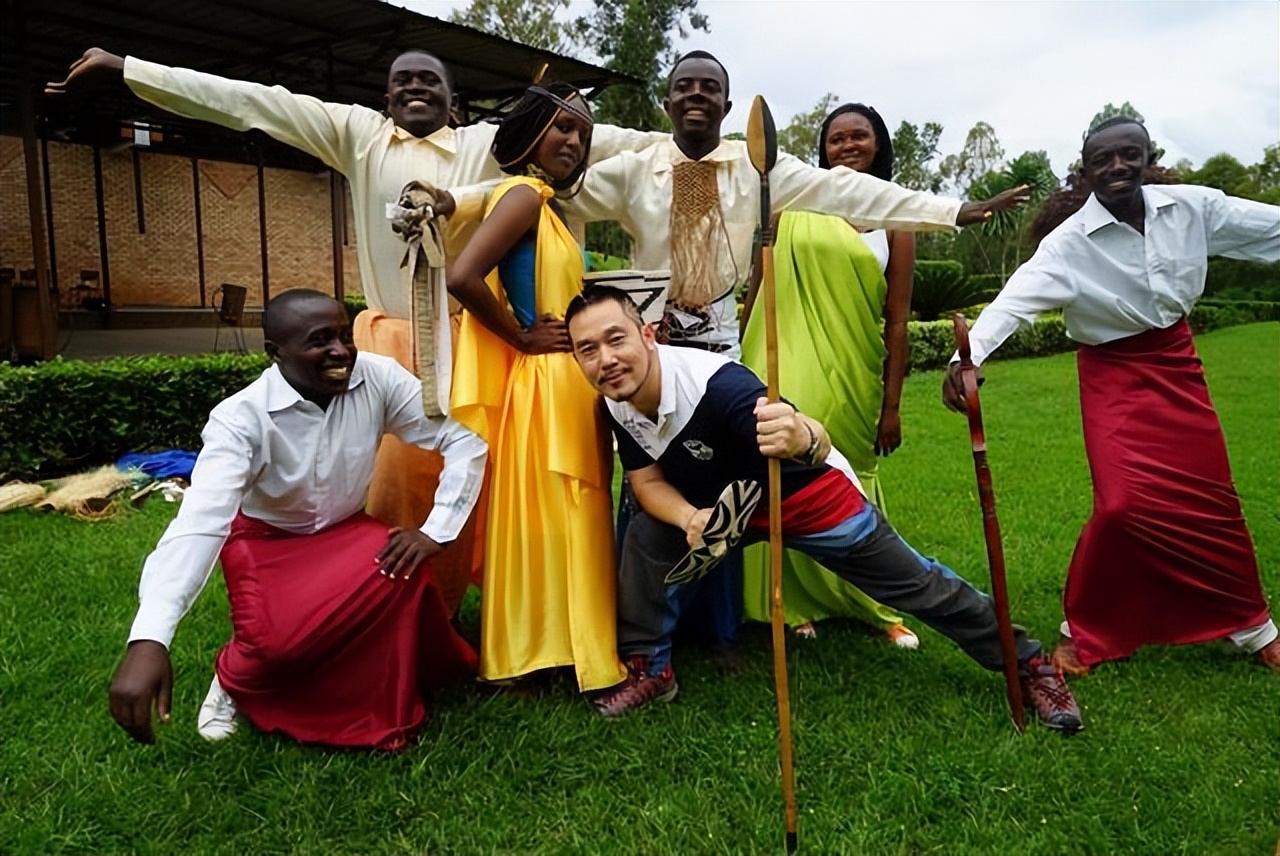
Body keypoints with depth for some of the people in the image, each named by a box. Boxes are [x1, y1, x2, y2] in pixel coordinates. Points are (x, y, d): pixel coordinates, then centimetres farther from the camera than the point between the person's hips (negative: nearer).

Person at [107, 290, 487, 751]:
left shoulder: (380, 378, -21)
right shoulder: (241, 417, -27)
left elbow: (465, 441, -16)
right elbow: (199, 521, -39)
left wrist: (435, 532, -27)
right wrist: (148, 641, -51)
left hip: (347, 533, 3)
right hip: (265, 541, -2)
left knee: (406, 572, -28)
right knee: (278, 640, -30)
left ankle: (382, 714, -2)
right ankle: (235, 678, 9)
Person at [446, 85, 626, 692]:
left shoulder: (547, 203, 18)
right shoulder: (524, 194, -11)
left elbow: (556, 300, 12)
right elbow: (462, 277, -25)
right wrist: (522, 338, -14)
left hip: (567, 386, 9)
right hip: (542, 386, -9)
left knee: (563, 521, 14)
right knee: (547, 521, -1)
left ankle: (544, 648, 26)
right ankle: (544, 654, 12)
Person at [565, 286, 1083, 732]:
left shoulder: (712, 381, -38)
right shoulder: (617, 405, -15)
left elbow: (819, 441, -48)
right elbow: (648, 481, -7)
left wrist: (802, 440, -72)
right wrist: (689, 519, -29)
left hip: (810, 496, -5)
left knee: (916, 585, 2)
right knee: (648, 536, -14)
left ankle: (1027, 664, 24)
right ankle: (648, 670, 5)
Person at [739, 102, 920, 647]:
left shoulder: (893, 219, 6)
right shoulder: (794, 206, 6)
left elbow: (897, 320, 3)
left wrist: (892, 405, 0)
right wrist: (743, 363, 4)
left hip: (853, 376, 1)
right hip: (790, 368, 0)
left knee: (852, 486, 9)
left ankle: (874, 604, 26)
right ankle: (793, 603, 16)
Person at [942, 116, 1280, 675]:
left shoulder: (1191, 206, -8)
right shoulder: (1070, 242, -20)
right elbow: (1016, 299, -35)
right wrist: (967, 357, -53)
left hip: (1177, 362, 4)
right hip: (1114, 374, -4)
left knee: (1211, 501, 11)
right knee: (1123, 504, -16)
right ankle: (1084, 633, 5)